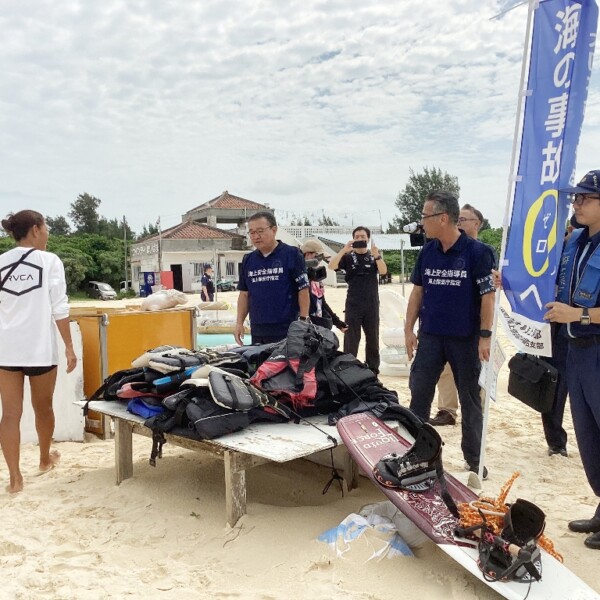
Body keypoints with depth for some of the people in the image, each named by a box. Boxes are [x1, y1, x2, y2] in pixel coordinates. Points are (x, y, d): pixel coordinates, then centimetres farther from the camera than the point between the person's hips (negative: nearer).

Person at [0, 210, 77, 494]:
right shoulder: (50, 261, -5)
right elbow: (59, 309, -8)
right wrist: (69, 347, -3)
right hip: (40, 348, -2)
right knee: (43, 408, 17)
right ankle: (45, 458, 36)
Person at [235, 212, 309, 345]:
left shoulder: (292, 255, -6)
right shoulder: (248, 260, 10)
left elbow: (303, 290, -7)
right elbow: (244, 294, 15)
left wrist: (303, 322, -11)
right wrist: (239, 323, 7)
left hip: (287, 331, -5)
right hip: (257, 332, 5)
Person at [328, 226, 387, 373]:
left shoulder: (375, 256, 7)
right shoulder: (348, 257, 3)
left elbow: (383, 271, -11)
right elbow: (331, 266, -13)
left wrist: (376, 254, -28)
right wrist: (344, 250, -26)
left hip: (372, 305, 2)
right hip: (353, 305, -2)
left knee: (372, 338, 9)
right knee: (351, 339, 0)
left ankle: (373, 369, 19)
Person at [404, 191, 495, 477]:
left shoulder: (477, 252, -11)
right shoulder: (427, 252, 3)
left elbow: (488, 295, -10)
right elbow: (418, 291, 9)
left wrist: (485, 336, -13)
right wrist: (409, 329, 5)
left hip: (466, 339, -4)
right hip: (430, 336, 4)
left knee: (470, 399, 9)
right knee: (418, 394, 5)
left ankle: (474, 458, 23)